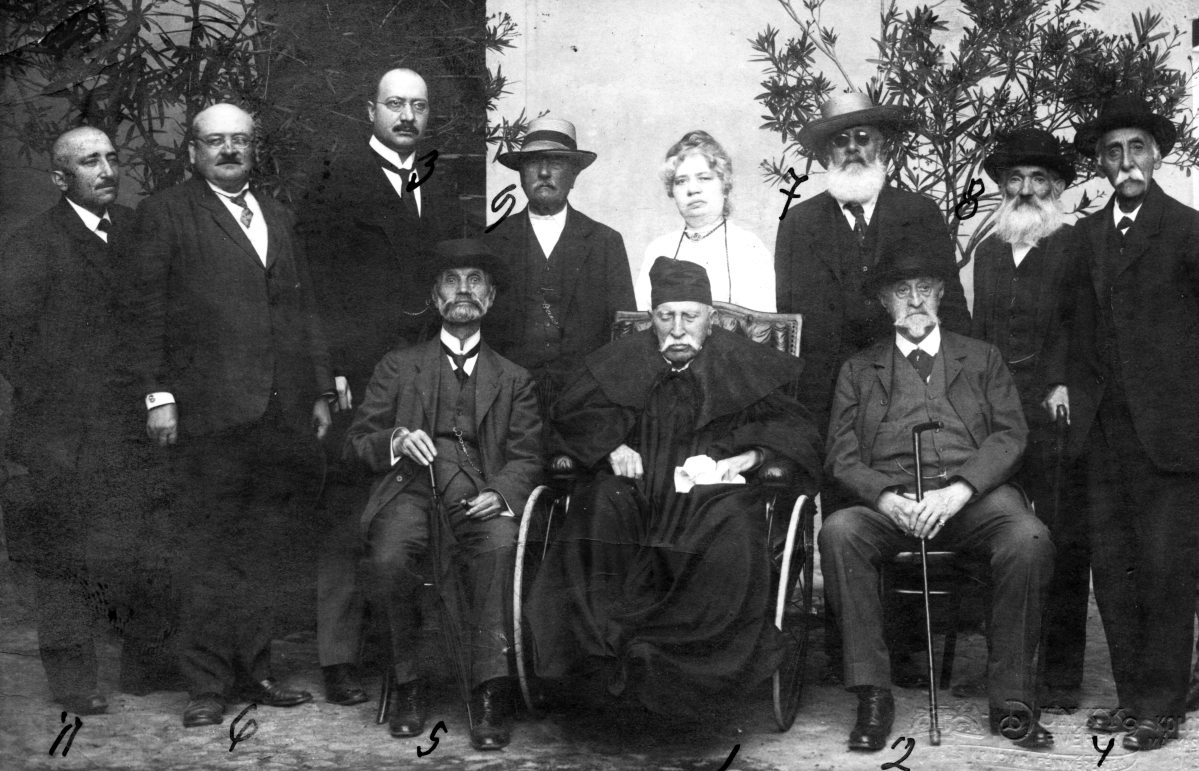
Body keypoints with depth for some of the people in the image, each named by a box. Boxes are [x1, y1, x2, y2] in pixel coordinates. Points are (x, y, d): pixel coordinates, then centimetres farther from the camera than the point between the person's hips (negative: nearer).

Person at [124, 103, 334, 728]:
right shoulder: (164, 213, 4)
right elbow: (146, 309, -1)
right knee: (211, 551, -1)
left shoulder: (276, 216, 21)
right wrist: (157, 394, -9)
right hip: (210, 410, -5)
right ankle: (208, 685, 6)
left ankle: (252, 673, 16)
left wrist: (320, 391, 15)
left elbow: (302, 310, 21)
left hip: (283, 412, 5)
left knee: (263, 552, 7)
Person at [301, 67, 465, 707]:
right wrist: (333, 369, -11)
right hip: (359, 377, -5)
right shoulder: (337, 182, 0)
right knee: (346, 520, -2)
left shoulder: (441, 187, 18)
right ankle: (339, 658, 5)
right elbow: (318, 286, -4)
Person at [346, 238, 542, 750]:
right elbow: (356, 439, 14)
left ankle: (490, 692, -33)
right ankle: (407, 683, -14)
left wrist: (500, 493, -12)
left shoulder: (513, 379, 21)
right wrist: (394, 439, -9)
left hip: (478, 491, 0)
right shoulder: (399, 366, 21)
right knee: (388, 557, -33)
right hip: (410, 485, 0)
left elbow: (525, 456, 10)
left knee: (500, 545, -35)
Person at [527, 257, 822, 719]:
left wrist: (749, 457, -8)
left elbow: (793, 430, 12)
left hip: (712, 491, -1)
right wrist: (611, 447, -1)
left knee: (730, 532, -36)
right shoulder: (622, 361, 18)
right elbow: (570, 416, 19)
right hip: (635, 486, 1)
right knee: (600, 511, -33)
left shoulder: (744, 367, 14)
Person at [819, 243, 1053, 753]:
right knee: (838, 531, -32)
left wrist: (957, 491, -12)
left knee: (1029, 538, -31)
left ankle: (1011, 702, -20)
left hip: (973, 496, 0)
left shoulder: (982, 358, 21)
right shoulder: (858, 370, 20)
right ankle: (872, 697, -25)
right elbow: (842, 458, 9)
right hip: (890, 501, 0)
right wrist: (887, 499, -13)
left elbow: (1010, 435, 7)